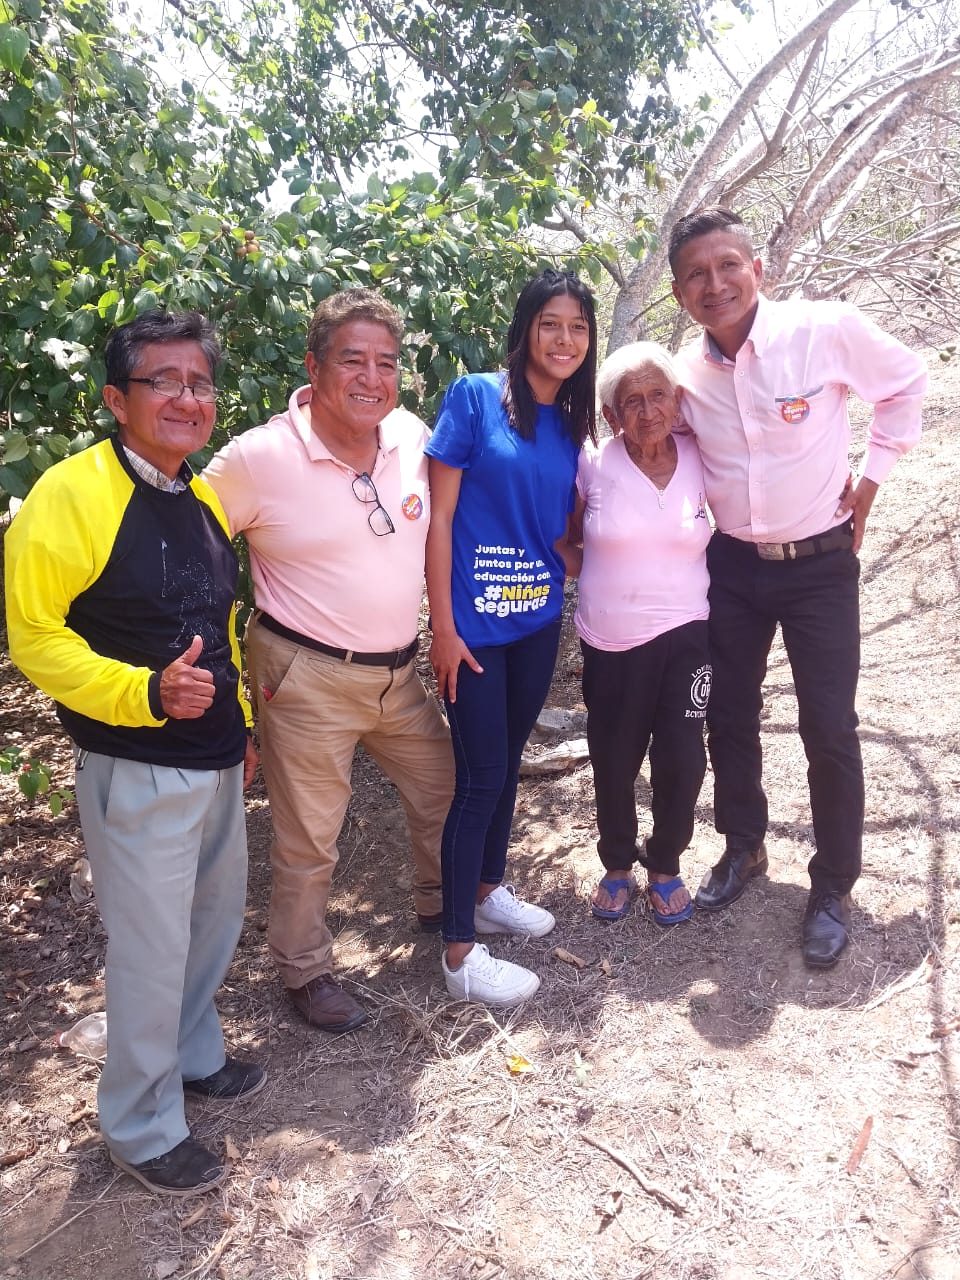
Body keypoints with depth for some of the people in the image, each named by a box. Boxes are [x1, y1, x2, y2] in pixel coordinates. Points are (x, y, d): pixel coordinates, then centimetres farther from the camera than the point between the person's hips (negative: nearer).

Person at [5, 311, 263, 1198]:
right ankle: (140, 1128, 29)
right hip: (137, 770, -8)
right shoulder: (71, 495, -16)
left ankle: (194, 1057, 47)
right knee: (152, 950, 5)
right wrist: (146, 693, -29)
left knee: (216, 919, 22)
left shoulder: (203, 500, 9)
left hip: (215, 760, 8)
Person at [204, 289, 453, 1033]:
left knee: (443, 792, 21)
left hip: (400, 670, 6)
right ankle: (305, 970, 34)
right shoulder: (258, 458, -17)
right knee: (309, 842, 8)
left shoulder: (413, 435, -2)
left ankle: (441, 904, 49)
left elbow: (436, 524, 16)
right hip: (308, 678, -5)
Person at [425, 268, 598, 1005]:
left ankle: (487, 892, 38)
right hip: (474, 622, -6)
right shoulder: (474, 397, -9)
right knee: (481, 776, -2)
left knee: (509, 763, 17)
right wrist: (443, 627, -14)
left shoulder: (571, 423, 9)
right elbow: (438, 518, -11)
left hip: (539, 619, 6)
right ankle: (460, 953, 12)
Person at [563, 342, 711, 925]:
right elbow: (565, 542, 4)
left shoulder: (701, 461, -3)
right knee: (614, 763, 10)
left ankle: (665, 866, 27)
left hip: (684, 634, 1)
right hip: (610, 643, 0)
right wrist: (602, 577, -6)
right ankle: (618, 865, 34)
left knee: (682, 760, 1)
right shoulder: (593, 466, -7)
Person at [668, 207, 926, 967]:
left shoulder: (827, 330, -14)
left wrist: (870, 482, -1)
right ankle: (744, 848, 34)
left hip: (821, 564, -3)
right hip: (732, 565, 4)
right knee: (729, 715, 12)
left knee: (829, 728, 0)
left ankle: (834, 889, 19)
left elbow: (906, 383, 2)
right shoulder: (685, 374, -4)